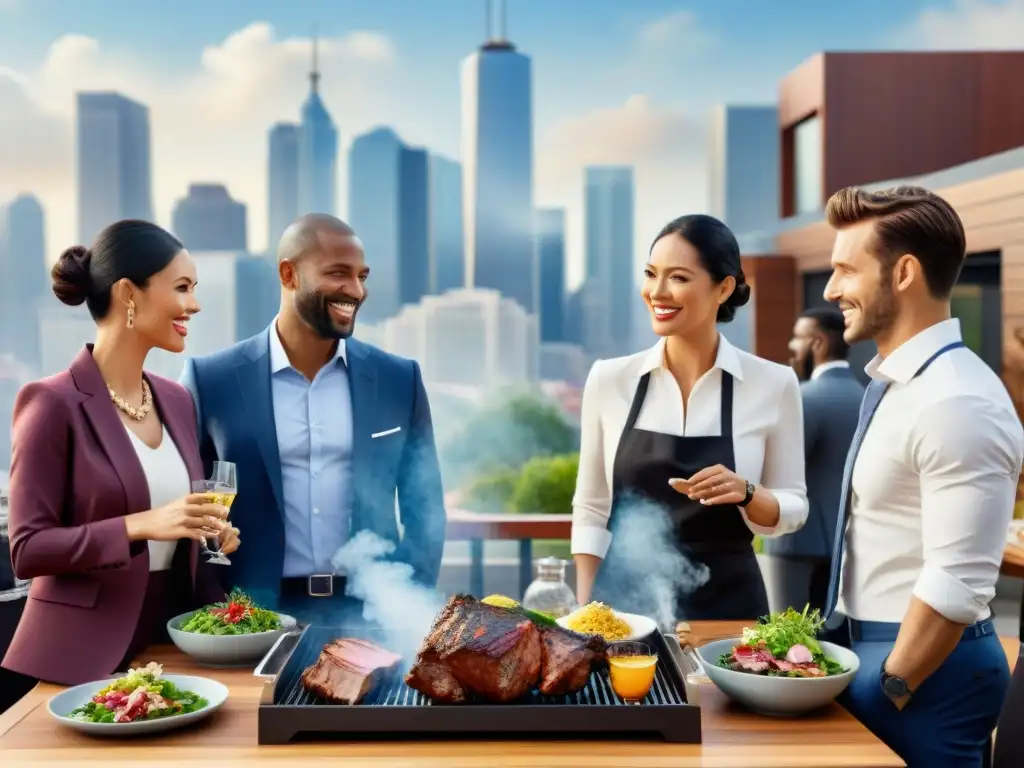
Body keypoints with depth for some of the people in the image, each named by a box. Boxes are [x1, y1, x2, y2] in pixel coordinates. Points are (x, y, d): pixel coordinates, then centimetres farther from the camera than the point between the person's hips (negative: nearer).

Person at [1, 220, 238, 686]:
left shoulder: (176, 400, 7)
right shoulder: (53, 403, -13)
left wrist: (209, 530, -4)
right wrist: (139, 526, -25)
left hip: (170, 640, 6)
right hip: (82, 655, -6)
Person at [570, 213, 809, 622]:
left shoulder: (773, 383, -6)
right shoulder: (608, 379, -2)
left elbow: (792, 508, 1)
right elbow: (591, 510, 4)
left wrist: (746, 493, -18)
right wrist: (584, 614, -2)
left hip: (726, 605, -1)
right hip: (622, 602, 1)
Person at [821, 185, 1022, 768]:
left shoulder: (957, 404, -22)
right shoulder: (897, 384, 8)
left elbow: (956, 588, -24)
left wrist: (887, 692, -16)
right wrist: (873, 670, 15)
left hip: (925, 665, -9)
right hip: (873, 647, 9)